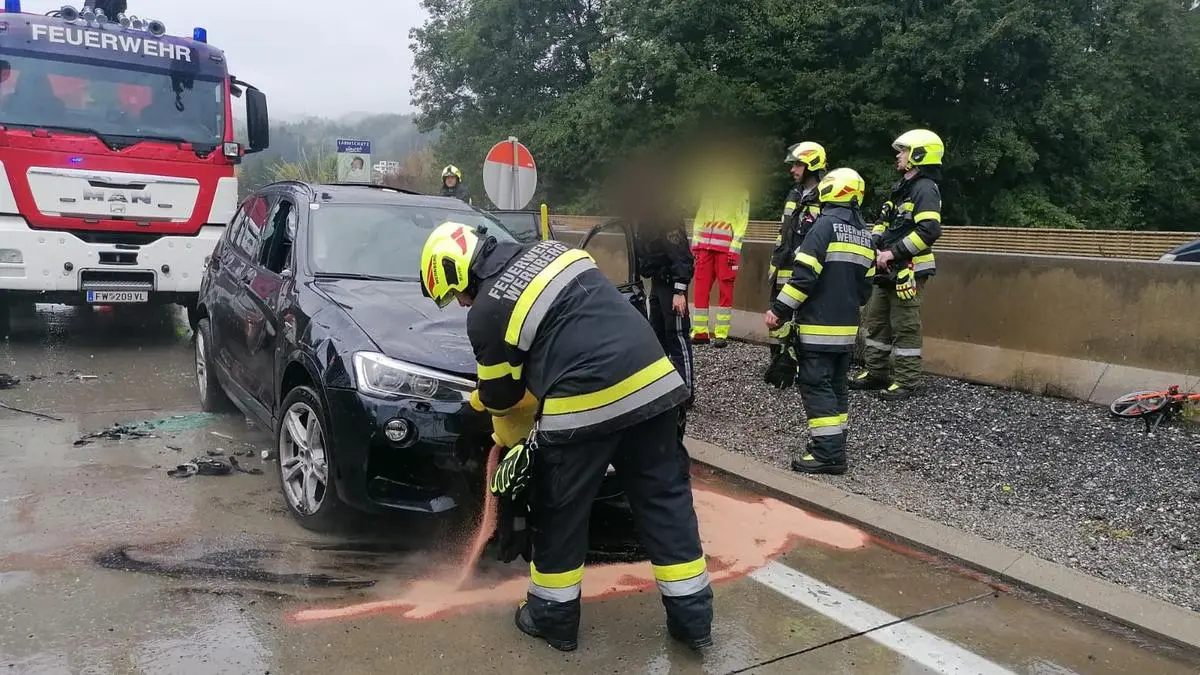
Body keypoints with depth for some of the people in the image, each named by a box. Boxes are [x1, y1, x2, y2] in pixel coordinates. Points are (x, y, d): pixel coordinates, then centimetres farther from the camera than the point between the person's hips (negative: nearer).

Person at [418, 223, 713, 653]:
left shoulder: (487, 312, -1)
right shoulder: (547, 252, 18)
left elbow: (500, 395, 8)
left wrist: (513, 441, 30)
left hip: (585, 407, -7)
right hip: (653, 382, 7)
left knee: (559, 515, 14)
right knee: (665, 503, 14)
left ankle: (553, 617, 29)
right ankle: (693, 617, 23)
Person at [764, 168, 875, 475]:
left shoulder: (826, 224, -11)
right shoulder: (865, 234, 13)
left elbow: (805, 274, -19)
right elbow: (865, 284, 16)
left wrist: (779, 309, -14)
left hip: (818, 324, -8)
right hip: (847, 326, 8)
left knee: (816, 386, -5)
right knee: (836, 384, 14)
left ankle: (828, 452, -7)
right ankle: (834, 446, 20)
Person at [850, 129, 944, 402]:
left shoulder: (925, 189, -13)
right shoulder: (902, 187, 17)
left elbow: (929, 231, -25)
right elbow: (884, 222, 23)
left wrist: (893, 252, -22)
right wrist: (874, 243, 4)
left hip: (908, 270, -10)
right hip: (888, 269, 10)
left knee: (905, 327, -3)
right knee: (875, 320, 15)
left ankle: (906, 381, 6)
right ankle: (875, 372, 25)